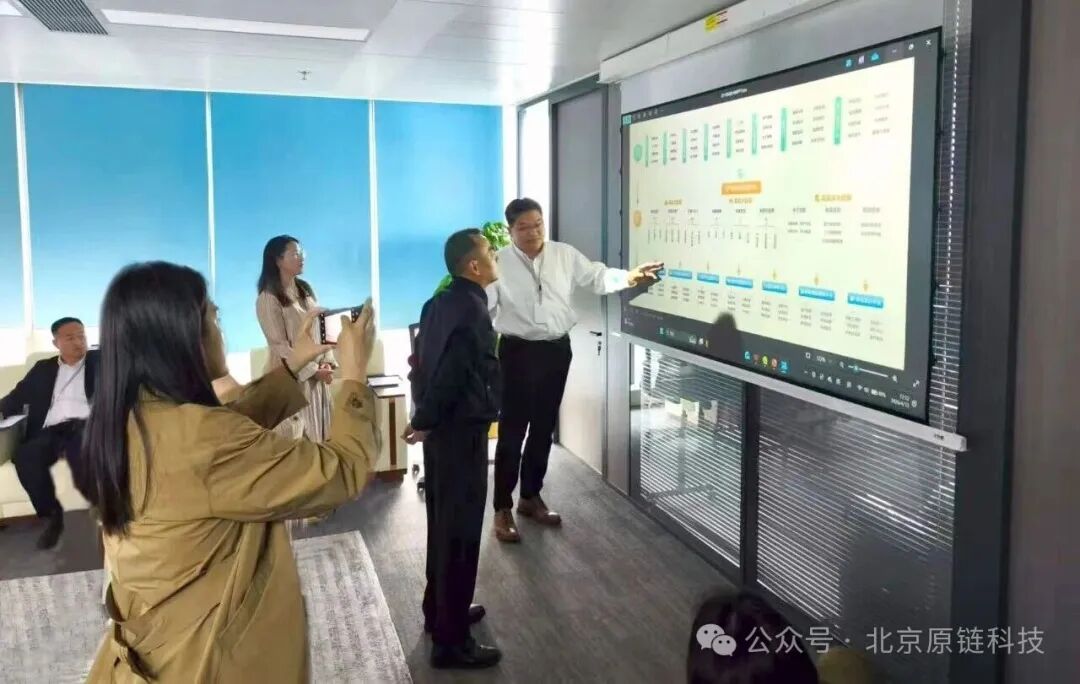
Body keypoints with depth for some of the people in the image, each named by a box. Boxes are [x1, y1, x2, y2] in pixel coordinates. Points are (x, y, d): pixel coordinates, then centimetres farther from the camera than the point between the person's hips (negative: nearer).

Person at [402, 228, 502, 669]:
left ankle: (439, 610, 35)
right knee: (461, 532, -1)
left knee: (443, 524, 20)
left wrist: (424, 416, 13)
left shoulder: (441, 303, 9)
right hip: (462, 431, -9)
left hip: (441, 428, 9)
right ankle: (451, 640, 9)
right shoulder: (472, 310, -19)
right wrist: (424, 422, -10)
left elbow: (424, 362, 12)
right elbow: (451, 375, -23)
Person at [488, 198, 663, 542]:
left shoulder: (565, 255, 3)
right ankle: (502, 508, 11)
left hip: (557, 349, 4)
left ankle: (531, 497, 30)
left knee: (544, 428, 14)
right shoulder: (499, 263, -7)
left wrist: (630, 277, -12)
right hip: (517, 352, -4)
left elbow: (598, 277, 4)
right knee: (512, 431, 0)